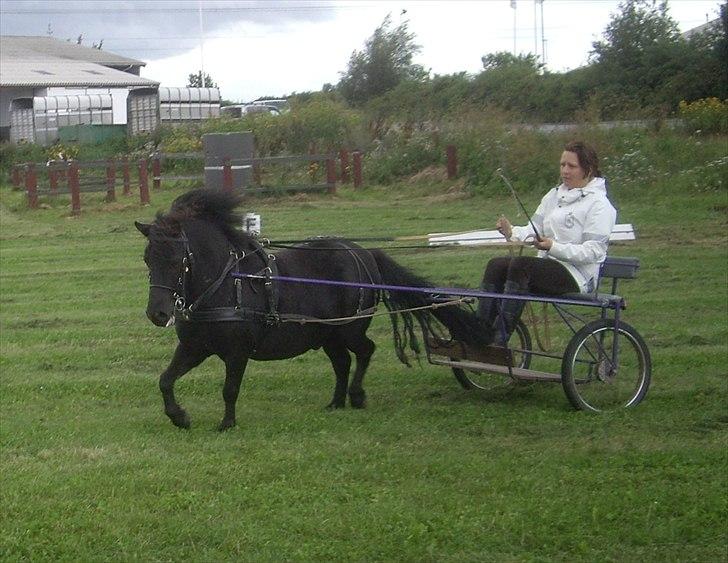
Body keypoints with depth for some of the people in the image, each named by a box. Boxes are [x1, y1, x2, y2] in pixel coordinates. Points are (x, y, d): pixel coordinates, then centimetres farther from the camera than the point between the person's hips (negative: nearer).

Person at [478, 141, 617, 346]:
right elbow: (534, 230, 14)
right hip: (547, 266, 8)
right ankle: (481, 335, -25)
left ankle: (500, 341, -36)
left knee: (521, 265, -32)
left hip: (577, 275, -7)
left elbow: (593, 252, -13)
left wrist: (554, 247, -23)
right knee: (496, 265, -17)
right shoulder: (554, 195, 20)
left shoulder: (598, 204, -4)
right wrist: (512, 232, -9)